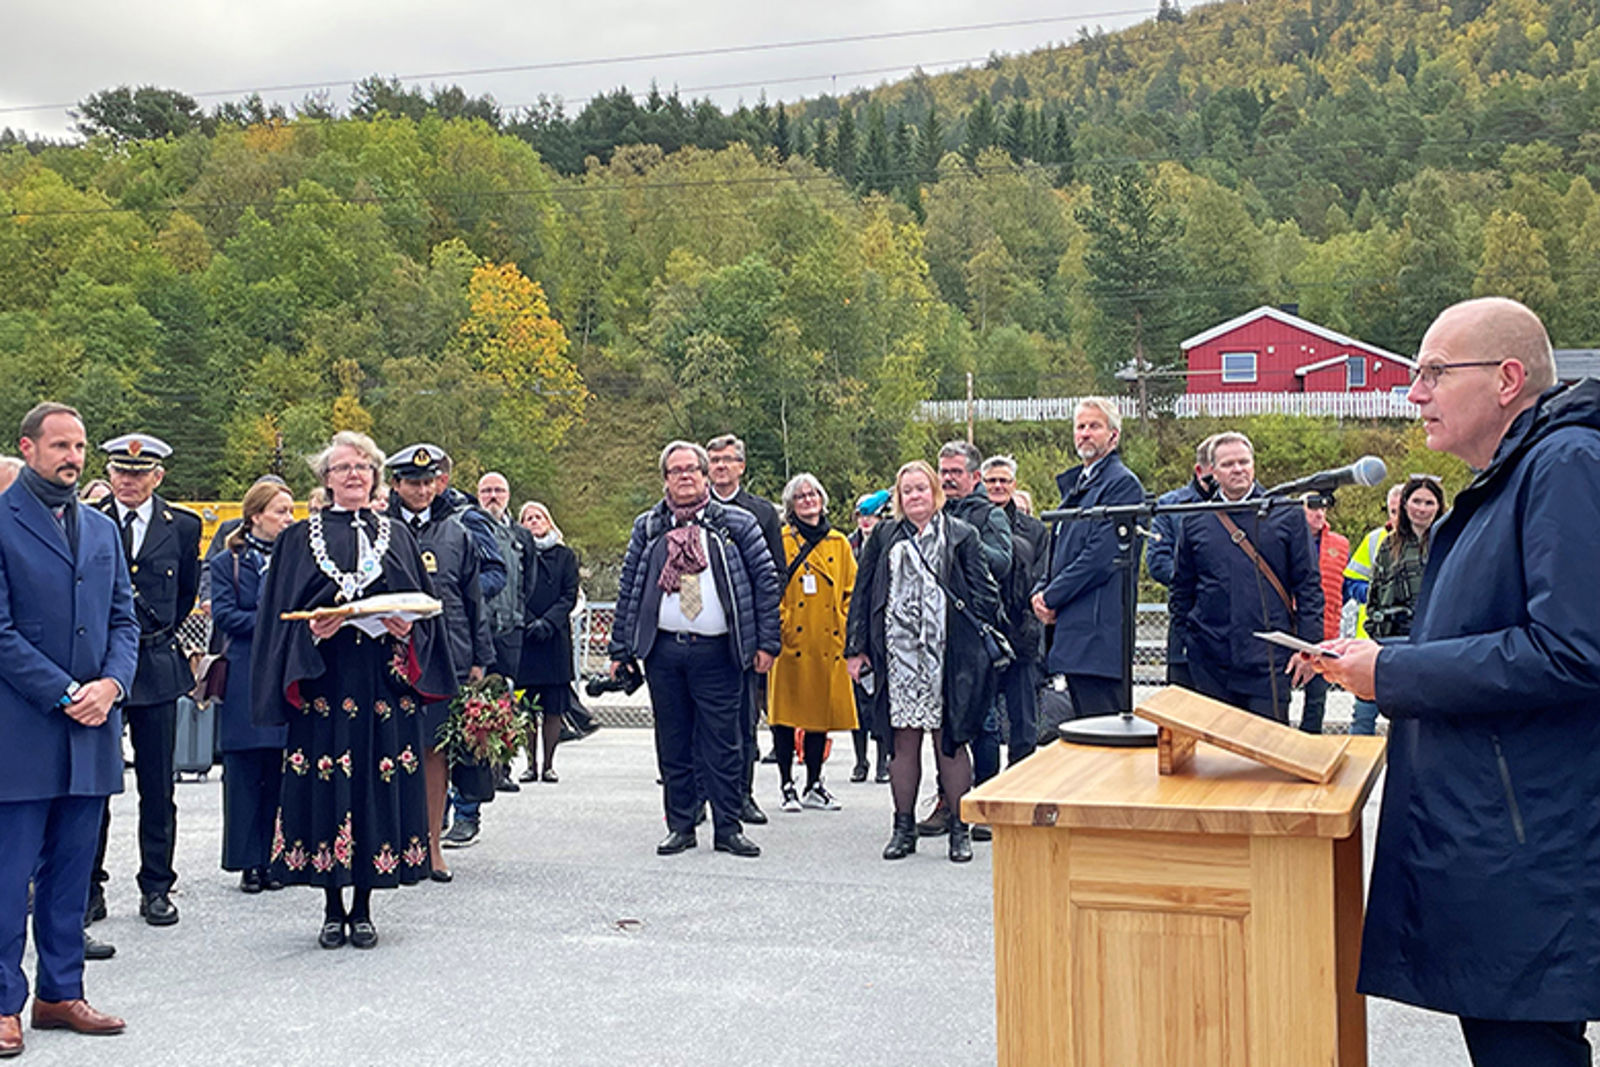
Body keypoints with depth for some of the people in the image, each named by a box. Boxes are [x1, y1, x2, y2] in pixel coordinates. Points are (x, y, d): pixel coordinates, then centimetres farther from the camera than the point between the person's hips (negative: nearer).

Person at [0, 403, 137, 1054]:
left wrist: (111, 683, -5)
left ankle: (60, 993, 21)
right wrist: (64, 694, -14)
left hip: (91, 728, 6)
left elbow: (124, 620, 14)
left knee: (71, 872, 12)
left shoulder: (102, 530, 15)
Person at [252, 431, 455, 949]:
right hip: (323, 685, -1)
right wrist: (311, 632, -13)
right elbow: (281, 614, 5)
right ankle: (333, 908, 12)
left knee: (377, 787, 1)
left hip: (384, 684, 1)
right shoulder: (301, 538, 9)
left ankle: (364, 907, 12)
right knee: (326, 787, -1)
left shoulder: (396, 535, 13)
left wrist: (408, 630, -9)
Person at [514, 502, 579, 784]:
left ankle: (548, 764, 6)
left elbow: (570, 595, 3)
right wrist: (529, 623, -11)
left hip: (556, 638, 0)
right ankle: (531, 764, 8)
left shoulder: (566, 556, 10)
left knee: (553, 707, -1)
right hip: (524, 638, 0)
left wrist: (548, 622, -10)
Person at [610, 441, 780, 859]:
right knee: (673, 743, 8)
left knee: (724, 744, 0)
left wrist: (767, 642, -1)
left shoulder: (737, 524, 5)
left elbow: (766, 581, 5)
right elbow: (628, 589, 13)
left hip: (718, 652, -2)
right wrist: (620, 649, 8)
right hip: (664, 650, 2)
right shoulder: (647, 528, 11)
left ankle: (728, 827, 9)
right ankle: (680, 825, 18)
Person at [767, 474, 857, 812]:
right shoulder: (781, 541, 2)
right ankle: (787, 786, 7)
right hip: (791, 641, -3)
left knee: (822, 712, 7)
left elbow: (851, 591, 14)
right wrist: (781, 624, -9)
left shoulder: (839, 543, 13)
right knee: (786, 712, -2)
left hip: (828, 644, 3)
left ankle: (814, 786, 15)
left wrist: (843, 626, 3)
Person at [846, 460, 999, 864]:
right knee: (904, 740, 5)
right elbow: (862, 593, 13)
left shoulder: (961, 535, 7)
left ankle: (959, 829, 9)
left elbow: (984, 591, 4)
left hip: (947, 653, -2)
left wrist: (981, 643, -5)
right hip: (897, 652, 2)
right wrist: (857, 648, 7)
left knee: (950, 739, 0)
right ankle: (904, 827, 14)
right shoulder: (884, 538, 13)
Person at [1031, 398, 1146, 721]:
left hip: (1099, 630, -9)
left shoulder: (1122, 483, -8)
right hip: (1072, 628, 9)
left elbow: (1102, 555, -16)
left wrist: (1051, 597, -10)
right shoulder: (1075, 484, 22)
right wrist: (1041, 591, 4)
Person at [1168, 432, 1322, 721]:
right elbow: (1181, 587, 16)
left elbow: (1309, 584, 3)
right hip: (1210, 660, 2)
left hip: (1268, 657, -2)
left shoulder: (1287, 514, 4)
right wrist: (1186, 637, 10)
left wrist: (1308, 645, -3)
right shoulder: (1195, 521, 8)